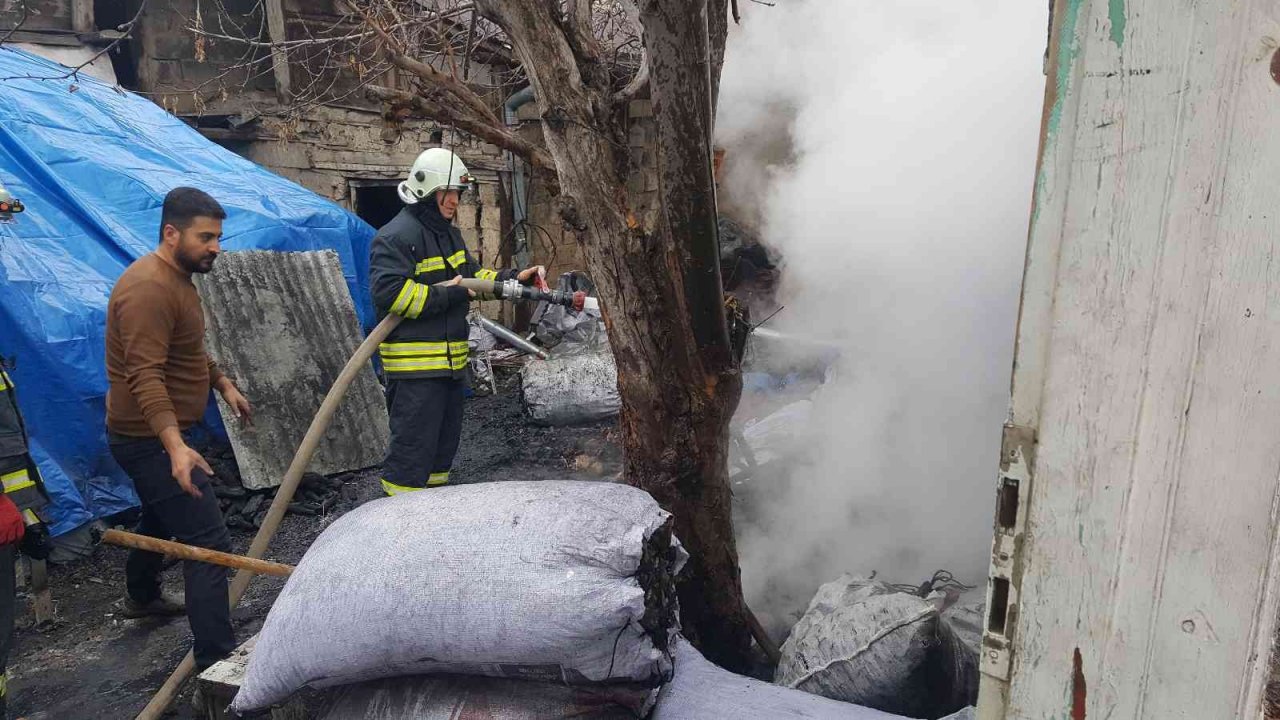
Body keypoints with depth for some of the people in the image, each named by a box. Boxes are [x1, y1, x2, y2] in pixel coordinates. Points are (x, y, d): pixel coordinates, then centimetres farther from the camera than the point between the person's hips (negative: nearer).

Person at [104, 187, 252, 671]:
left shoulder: (177, 277, 9)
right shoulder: (149, 289, -24)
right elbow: (146, 377, -33)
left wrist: (223, 384, 17)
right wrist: (176, 447, -41)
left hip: (153, 435, 11)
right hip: (151, 438, -11)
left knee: (161, 518, 31)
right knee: (208, 542, -13)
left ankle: (141, 596, 54)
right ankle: (217, 660, -10)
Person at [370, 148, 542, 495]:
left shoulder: (450, 235, 17)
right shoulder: (396, 236, -14)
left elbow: (473, 276, 25)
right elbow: (389, 293, -25)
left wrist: (514, 279, 9)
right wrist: (448, 295, -21)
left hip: (450, 362, 10)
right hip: (415, 366, -10)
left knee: (445, 441, 19)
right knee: (412, 446, -6)